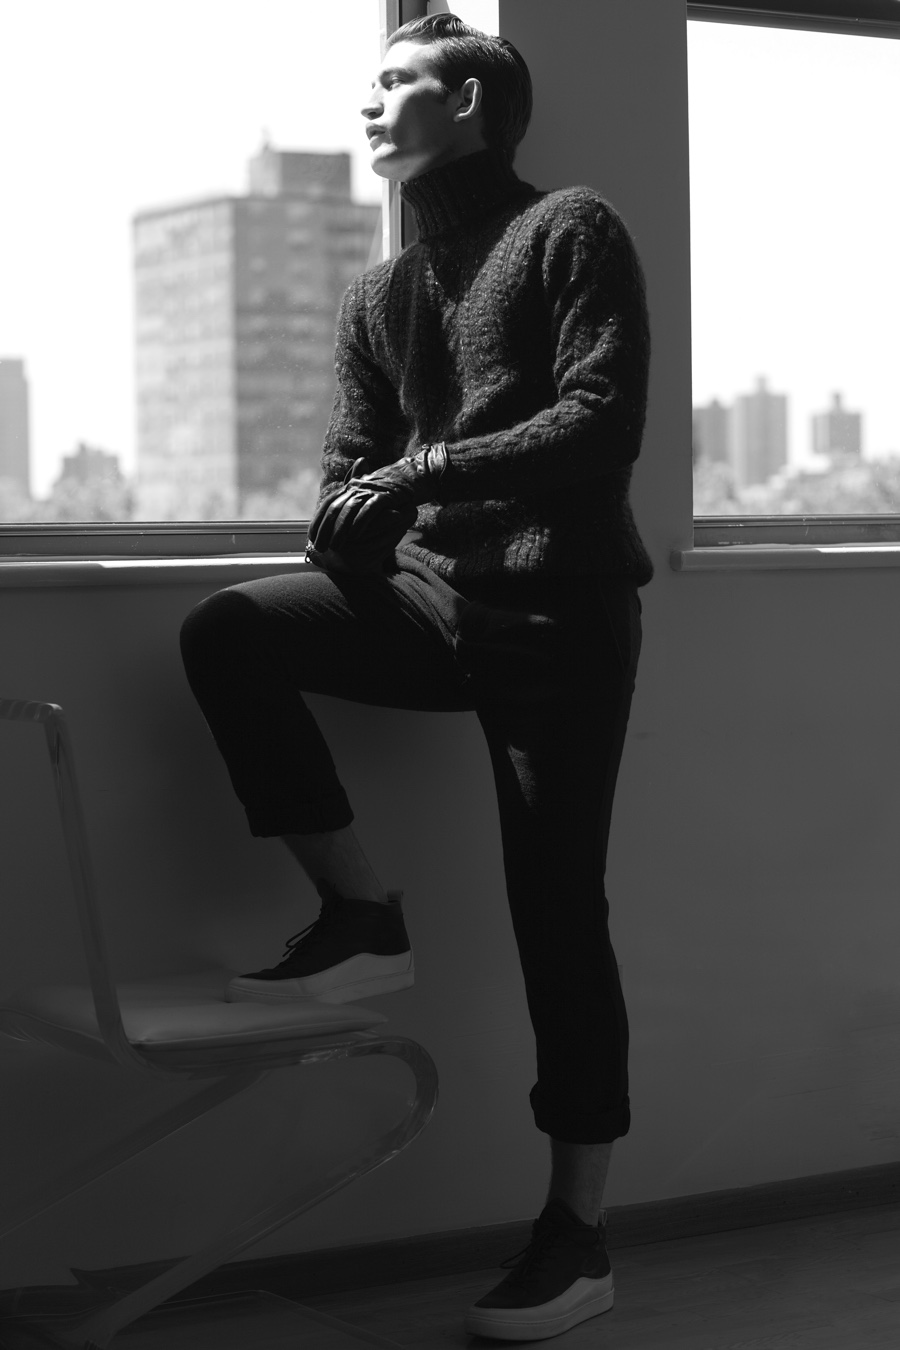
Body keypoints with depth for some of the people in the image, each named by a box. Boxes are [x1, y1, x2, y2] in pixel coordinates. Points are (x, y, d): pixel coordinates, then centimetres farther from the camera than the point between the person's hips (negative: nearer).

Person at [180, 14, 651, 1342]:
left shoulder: (570, 231, -1)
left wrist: (431, 466, -18)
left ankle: (578, 1237, 3)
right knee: (228, 633, -16)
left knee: (556, 909, -6)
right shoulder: (378, 295, 17)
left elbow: (604, 422, -13)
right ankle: (363, 917, -10)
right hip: (438, 600, 6)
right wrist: (347, 528, -10)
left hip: (562, 612, -6)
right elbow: (353, 474, 13)